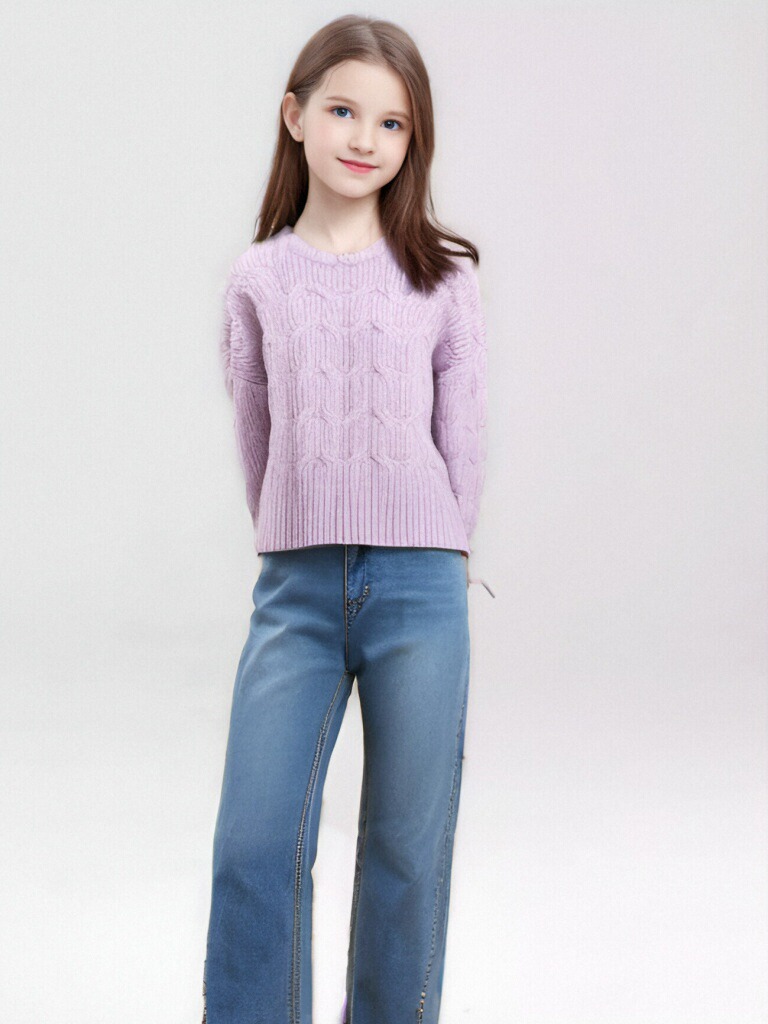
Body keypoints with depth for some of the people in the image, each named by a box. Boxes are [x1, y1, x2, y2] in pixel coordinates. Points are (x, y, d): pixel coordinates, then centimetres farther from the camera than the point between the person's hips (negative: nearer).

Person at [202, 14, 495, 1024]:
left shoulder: (444, 279, 4)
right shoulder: (258, 280, 6)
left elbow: (464, 438, 7)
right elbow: (253, 437, 12)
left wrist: (429, 563, 8)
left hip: (419, 590, -1)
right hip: (295, 589, 1)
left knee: (408, 848, 7)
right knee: (255, 846, -4)